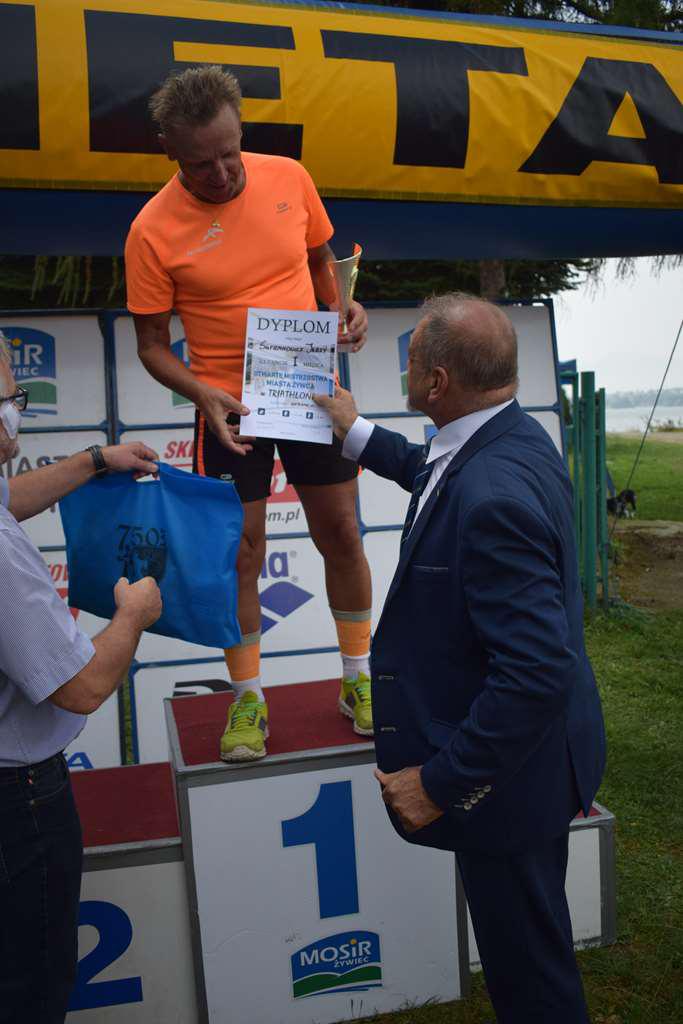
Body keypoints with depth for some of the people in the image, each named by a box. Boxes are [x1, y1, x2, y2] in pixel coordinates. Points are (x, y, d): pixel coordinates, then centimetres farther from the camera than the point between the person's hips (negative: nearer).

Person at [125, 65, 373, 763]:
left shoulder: (288, 177, -3)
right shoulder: (153, 231, -12)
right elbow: (152, 346, -6)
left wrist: (345, 308, -7)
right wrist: (204, 394, -22)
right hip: (228, 407, -2)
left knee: (341, 534, 8)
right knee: (240, 553, 4)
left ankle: (357, 678, 29)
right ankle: (247, 697, 24)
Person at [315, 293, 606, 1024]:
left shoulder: (492, 496, -34)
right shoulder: (511, 438, -2)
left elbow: (537, 673, -35)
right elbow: (435, 473, 23)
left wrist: (441, 780, -25)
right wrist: (356, 434, 28)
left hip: (506, 775, -9)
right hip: (527, 752, 10)